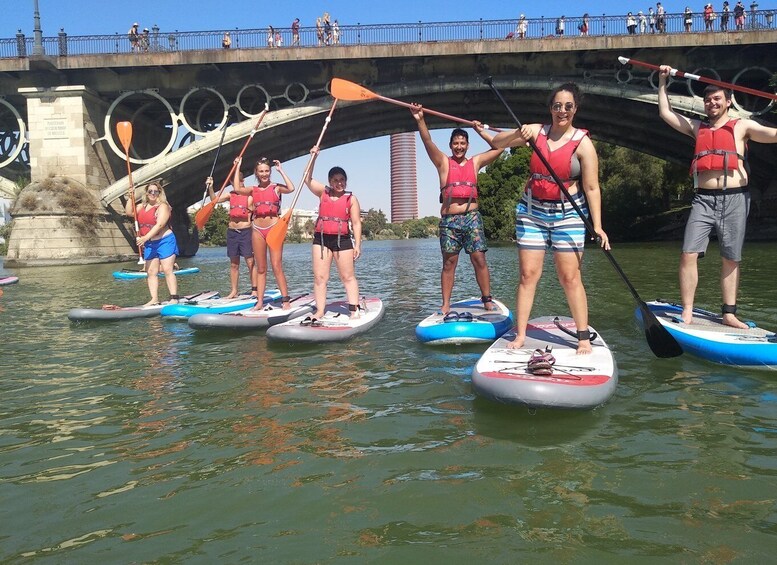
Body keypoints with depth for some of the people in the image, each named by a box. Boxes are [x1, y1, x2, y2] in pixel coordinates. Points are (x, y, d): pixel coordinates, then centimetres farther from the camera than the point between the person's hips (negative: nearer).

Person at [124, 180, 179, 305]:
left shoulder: (163, 206, -8)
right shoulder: (142, 206, 16)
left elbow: (159, 225, -19)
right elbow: (129, 212, 12)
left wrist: (145, 237, -26)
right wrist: (130, 198, 1)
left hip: (165, 241, -7)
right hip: (149, 244, 7)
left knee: (167, 270, -11)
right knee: (151, 272, 4)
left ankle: (174, 298, -13)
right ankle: (154, 299, 5)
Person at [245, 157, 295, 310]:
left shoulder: (276, 188, 2)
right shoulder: (253, 190, 12)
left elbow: (291, 188, -17)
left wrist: (281, 170, -9)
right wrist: (238, 167, 4)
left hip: (273, 228, -4)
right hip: (258, 230, 4)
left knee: (277, 267, -8)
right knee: (261, 269, 8)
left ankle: (285, 300, -4)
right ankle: (260, 302, 11)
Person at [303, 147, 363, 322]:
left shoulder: (351, 199, 2)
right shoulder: (323, 193, 10)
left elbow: (356, 223, -1)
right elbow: (308, 179, 4)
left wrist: (357, 244, -9)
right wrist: (313, 158, -3)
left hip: (343, 239, -3)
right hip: (321, 238, 3)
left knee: (348, 277, 1)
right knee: (319, 277, 0)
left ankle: (354, 310, 1)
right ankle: (320, 311, 3)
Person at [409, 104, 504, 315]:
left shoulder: (475, 162, 14)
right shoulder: (443, 162, 8)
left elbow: (499, 148, 14)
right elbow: (428, 143, -6)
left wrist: (481, 132, 10)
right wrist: (420, 120, -20)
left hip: (472, 217, 1)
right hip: (449, 219, -1)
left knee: (479, 259, -3)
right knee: (449, 262, 2)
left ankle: (487, 300, 5)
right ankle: (445, 305, 4)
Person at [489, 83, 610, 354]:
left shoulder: (583, 143, -6)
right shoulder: (537, 131, 3)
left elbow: (591, 188, -7)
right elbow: (496, 142, 1)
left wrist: (597, 226, -13)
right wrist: (519, 134, -18)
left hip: (567, 214, -2)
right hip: (531, 212, 3)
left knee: (570, 277, -5)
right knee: (528, 274, 0)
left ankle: (584, 338, 4)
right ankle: (520, 335, 6)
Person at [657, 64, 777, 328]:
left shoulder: (741, 126, 9)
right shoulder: (697, 127, 19)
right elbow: (666, 113, 23)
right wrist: (663, 82, 22)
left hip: (734, 199, -2)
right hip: (703, 199, 2)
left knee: (730, 259, 3)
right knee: (688, 254, -11)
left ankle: (729, 314, 10)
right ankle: (687, 313, -7)